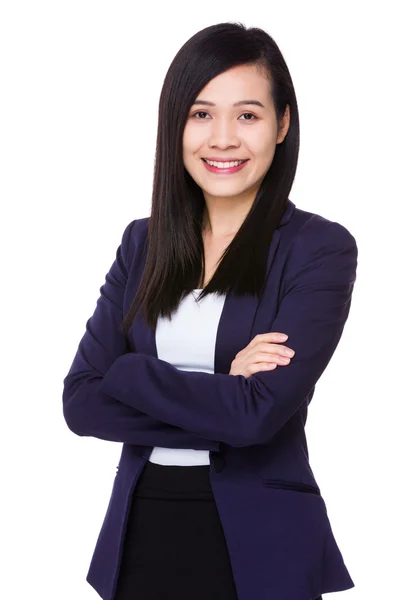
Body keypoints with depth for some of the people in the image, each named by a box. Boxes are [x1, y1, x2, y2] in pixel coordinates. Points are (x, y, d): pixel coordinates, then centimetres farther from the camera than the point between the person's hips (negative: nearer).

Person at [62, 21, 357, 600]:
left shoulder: (320, 248, -9)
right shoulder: (143, 242, 4)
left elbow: (260, 412, -20)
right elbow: (80, 401, -4)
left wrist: (127, 374, -9)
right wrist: (220, 396, -15)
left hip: (257, 546, -4)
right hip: (141, 532, 4)